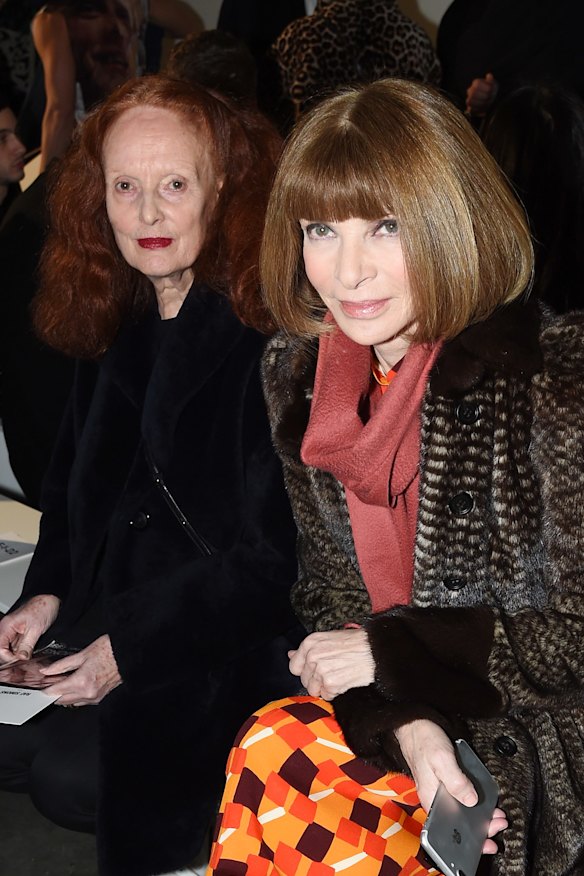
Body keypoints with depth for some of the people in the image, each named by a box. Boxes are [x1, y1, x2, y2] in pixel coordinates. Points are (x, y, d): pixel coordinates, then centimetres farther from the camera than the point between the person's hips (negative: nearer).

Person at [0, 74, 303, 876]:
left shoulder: (268, 334, -17)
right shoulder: (116, 322, 7)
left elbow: (272, 552, -17)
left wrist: (131, 646, -19)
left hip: (229, 641, -7)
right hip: (106, 613, 7)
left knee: (73, 774, -22)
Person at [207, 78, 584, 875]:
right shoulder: (297, 373, -2)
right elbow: (332, 589, 3)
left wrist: (392, 651, -13)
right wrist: (408, 721, -14)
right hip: (409, 706, 5)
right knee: (274, 752, -22)